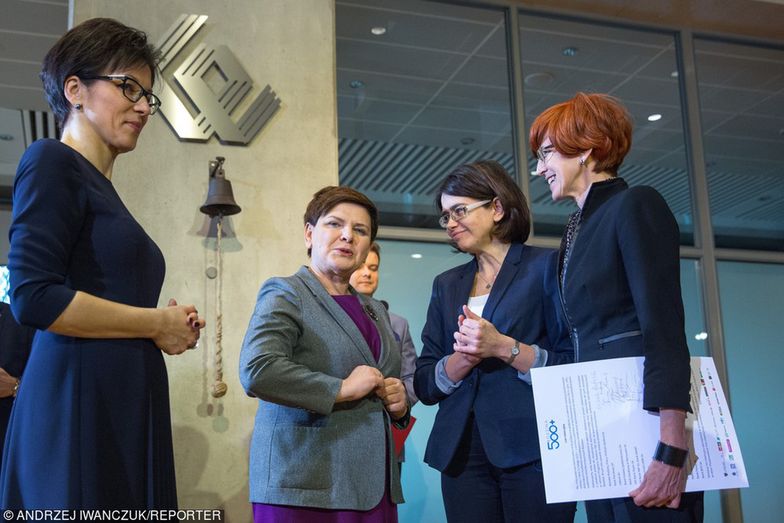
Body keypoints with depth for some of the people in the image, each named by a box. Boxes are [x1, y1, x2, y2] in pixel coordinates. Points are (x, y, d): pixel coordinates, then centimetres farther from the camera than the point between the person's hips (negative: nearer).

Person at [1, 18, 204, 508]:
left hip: (128, 409, 8)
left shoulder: (101, 189, 20)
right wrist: (159, 324, -9)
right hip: (78, 405, -8)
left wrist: (172, 328, 3)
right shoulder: (52, 162, -4)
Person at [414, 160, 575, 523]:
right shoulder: (446, 285, 16)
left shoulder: (546, 266, 1)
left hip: (532, 449, -4)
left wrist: (503, 347, -15)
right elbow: (424, 384, 10)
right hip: (462, 451, 4)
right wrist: (464, 357, -8)